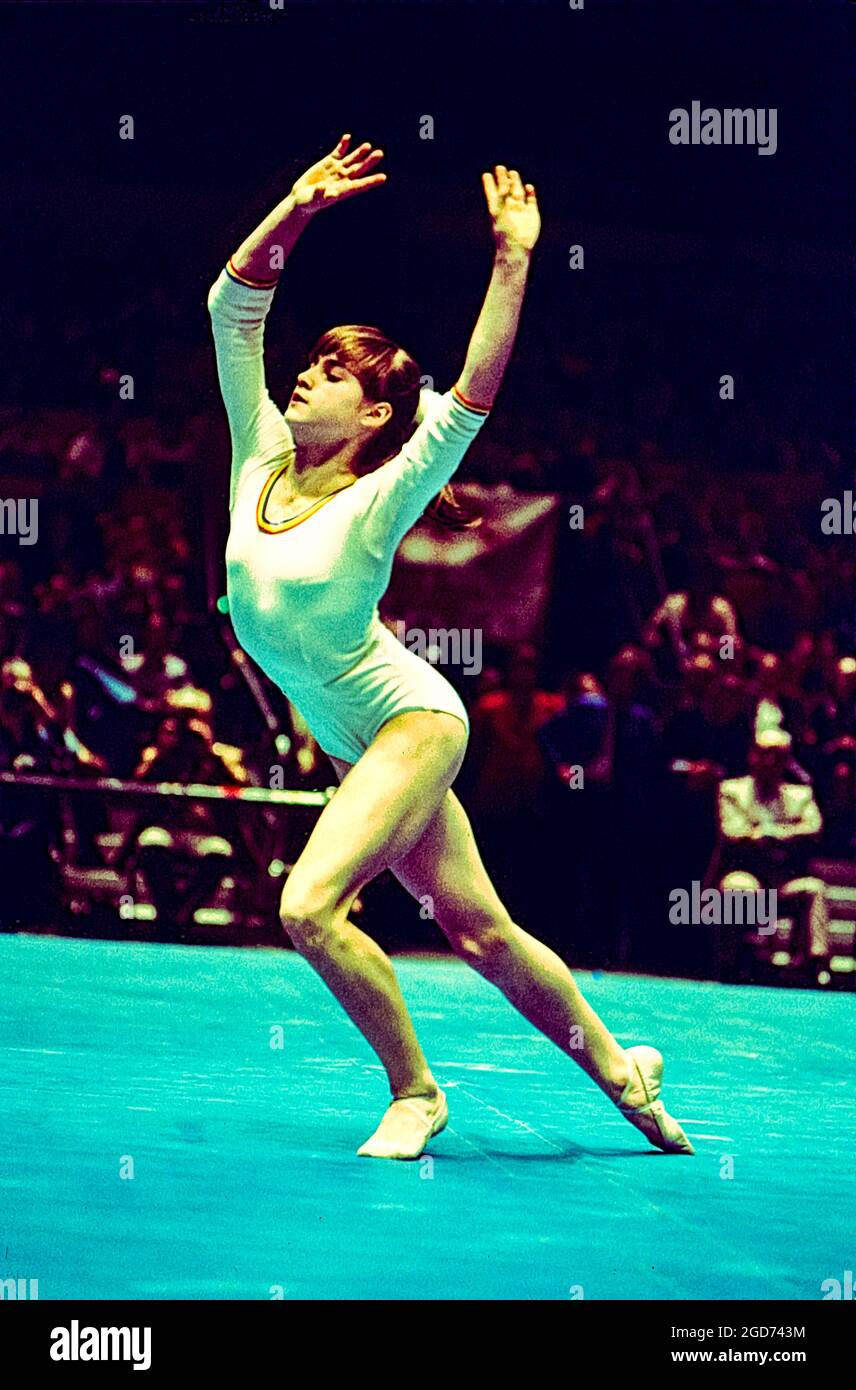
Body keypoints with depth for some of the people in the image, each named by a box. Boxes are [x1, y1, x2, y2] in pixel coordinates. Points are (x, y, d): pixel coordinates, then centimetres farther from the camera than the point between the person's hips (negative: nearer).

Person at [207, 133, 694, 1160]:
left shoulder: (377, 502, -15)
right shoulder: (262, 458, 0)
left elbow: (472, 397, -28)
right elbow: (232, 306, -1)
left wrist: (511, 265, -31)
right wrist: (298, 210, -9)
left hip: (411, 720, -7)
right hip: (358, 739, 7)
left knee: (310, 904, -22)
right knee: (481, 933, 11)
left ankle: (415, 1091, -5)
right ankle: (620, 1070, 24)